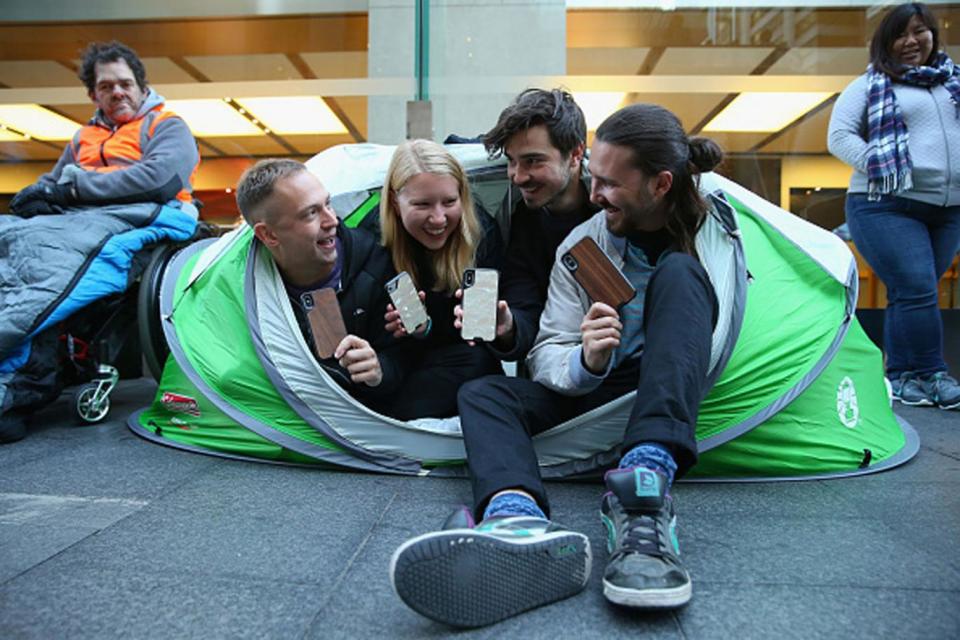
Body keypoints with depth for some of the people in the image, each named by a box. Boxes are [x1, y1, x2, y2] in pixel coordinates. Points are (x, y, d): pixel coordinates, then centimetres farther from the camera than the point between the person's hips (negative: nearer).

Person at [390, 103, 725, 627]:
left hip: (671, 392, -2)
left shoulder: (717, 231, -3)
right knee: (482, 393, -21)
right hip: (592, 391, 3)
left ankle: (647, 484, -44)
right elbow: (547, 354, -3)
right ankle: (522, 525, -56)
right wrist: (583, 362, -27)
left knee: (678, 273, -26)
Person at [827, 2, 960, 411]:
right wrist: (880, 168, -15)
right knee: (916, 290, -14)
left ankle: (900, 375, 17)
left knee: (910, 294, 8)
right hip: (888, 206, -5)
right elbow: (839, 136, -4)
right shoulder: (869, 86, 4)